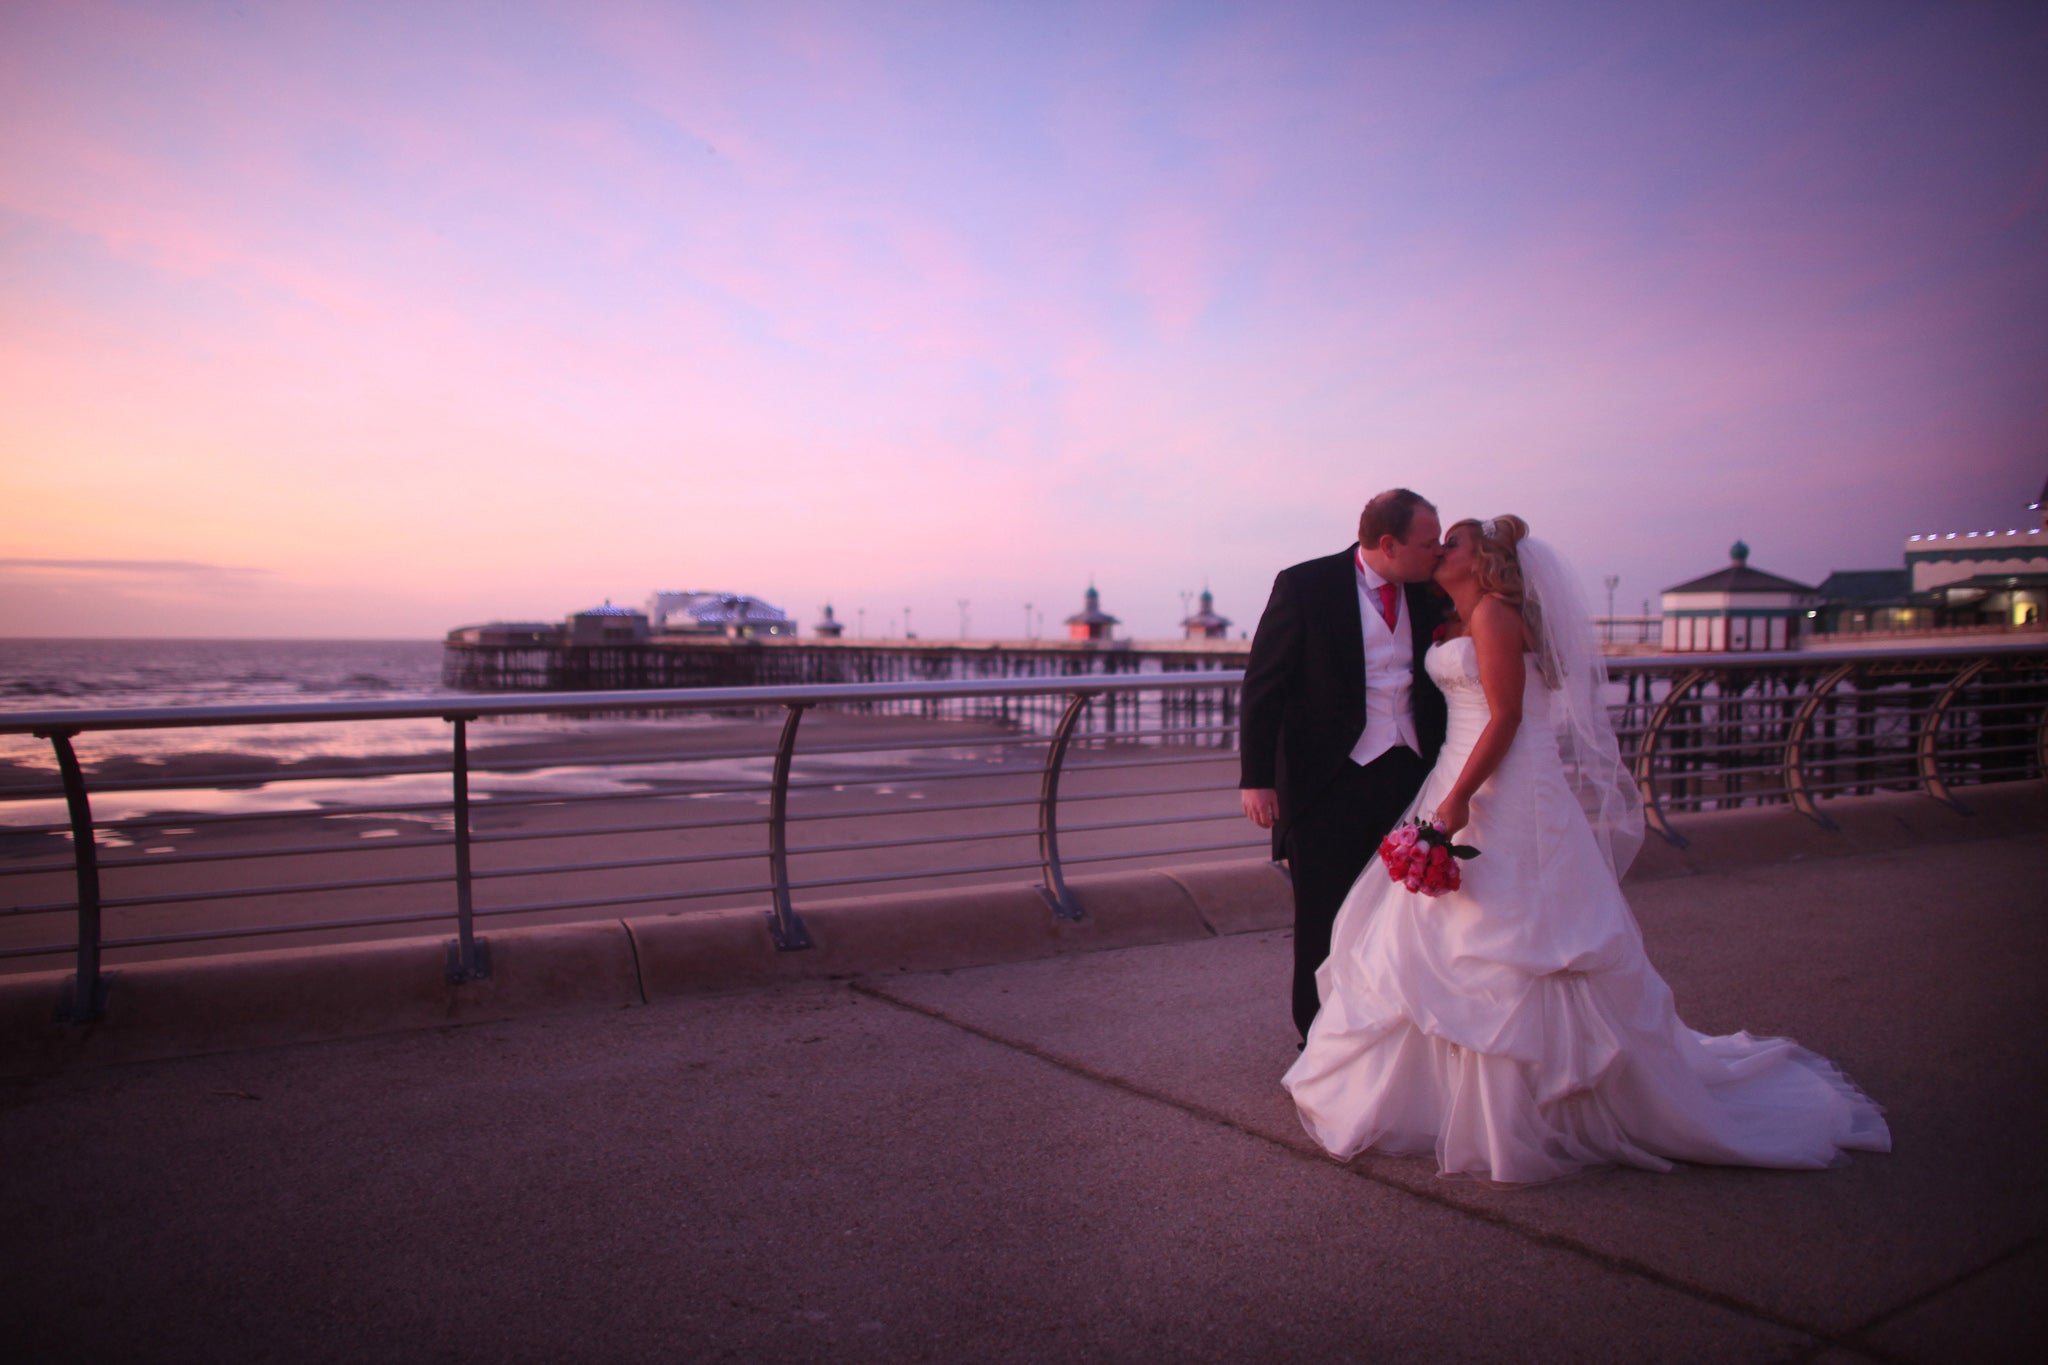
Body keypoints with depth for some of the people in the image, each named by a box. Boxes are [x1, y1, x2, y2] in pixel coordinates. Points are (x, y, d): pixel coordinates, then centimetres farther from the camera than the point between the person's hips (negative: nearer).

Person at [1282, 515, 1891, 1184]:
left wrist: (1458, 799, -23)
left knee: (1513, 943, -6)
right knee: (1447, 939, 12)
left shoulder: (1494, 614, -11)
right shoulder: (1458, 624, 17)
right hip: (1471, 784, 10)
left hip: (1506, 796, -10)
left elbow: (1506, 717, -18)